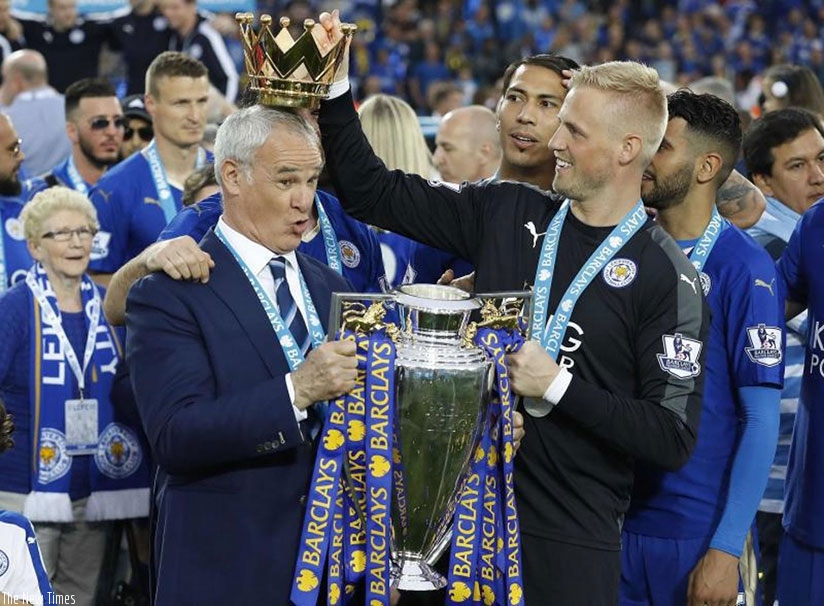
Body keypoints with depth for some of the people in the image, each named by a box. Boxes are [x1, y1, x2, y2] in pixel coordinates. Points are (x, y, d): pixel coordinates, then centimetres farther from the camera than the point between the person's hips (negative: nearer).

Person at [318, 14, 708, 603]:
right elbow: (373, 193, 9)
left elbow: (673, 438, -13)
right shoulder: (506, 213, 4)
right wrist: (334, 85, 0)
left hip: (573, 539, -4)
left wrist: (558, 387, -18)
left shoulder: (663, 275, -10)